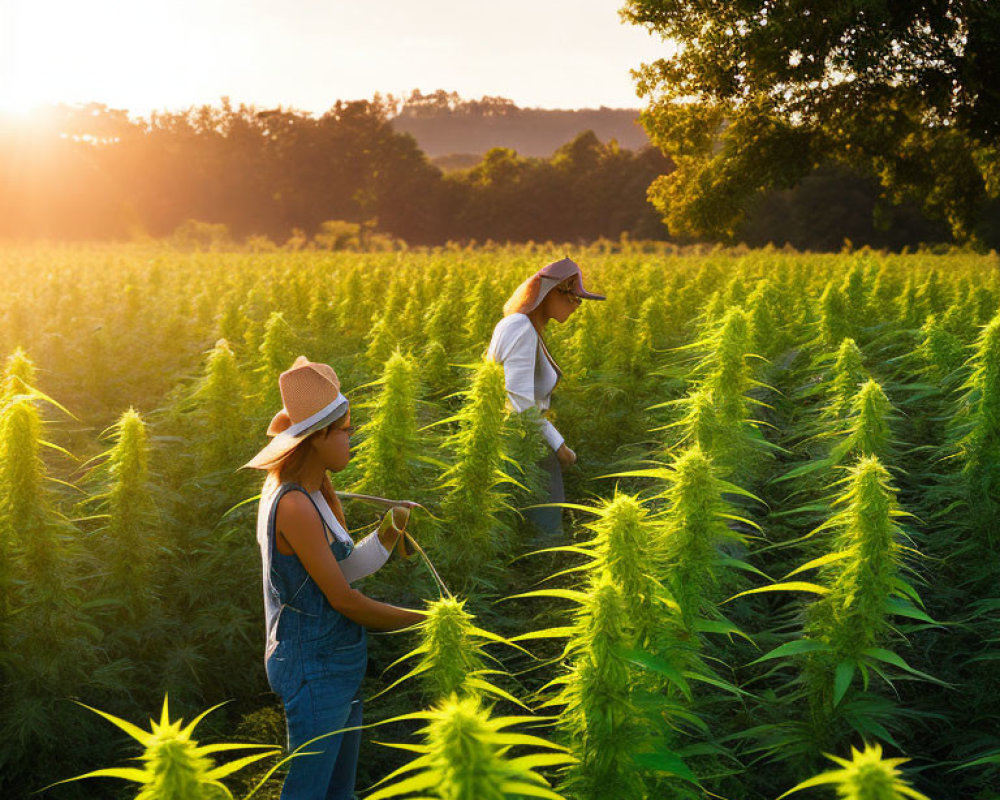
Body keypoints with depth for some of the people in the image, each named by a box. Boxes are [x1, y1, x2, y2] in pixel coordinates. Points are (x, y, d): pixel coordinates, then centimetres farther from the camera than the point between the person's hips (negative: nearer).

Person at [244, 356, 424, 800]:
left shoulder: (316, 494, 8)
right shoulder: (294, 505, -22)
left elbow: (341, 571, 5)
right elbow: (343, 599, -19)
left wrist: (388, 535, -9)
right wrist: (422, 620, -10)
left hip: (338, 663, 9)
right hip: (315, 671, -9)